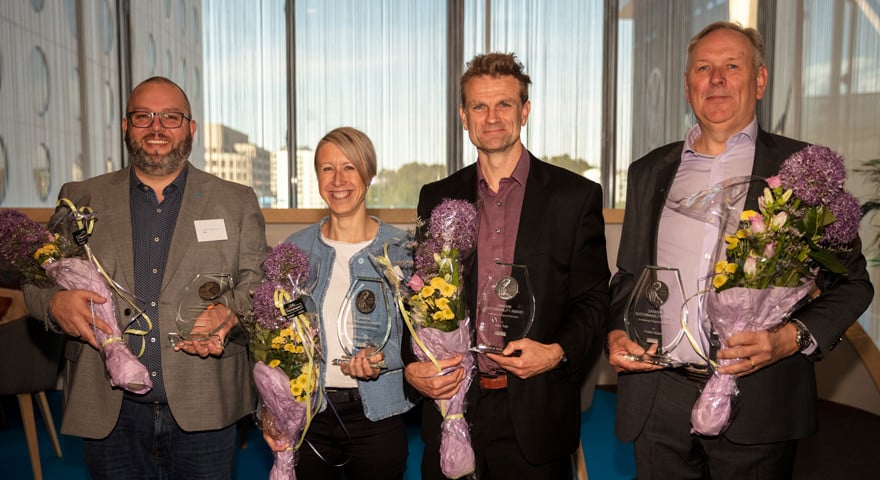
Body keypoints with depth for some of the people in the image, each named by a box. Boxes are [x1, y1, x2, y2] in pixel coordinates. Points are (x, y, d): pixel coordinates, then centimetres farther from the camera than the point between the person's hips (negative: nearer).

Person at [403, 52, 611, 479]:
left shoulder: (576, 196, -1)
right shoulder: (437, 198, 6)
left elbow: (593, 300, 0)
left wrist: (558, 351, -16)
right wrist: (412, 367, -6)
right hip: (452, 406, 2)